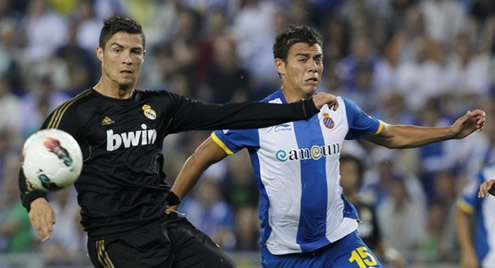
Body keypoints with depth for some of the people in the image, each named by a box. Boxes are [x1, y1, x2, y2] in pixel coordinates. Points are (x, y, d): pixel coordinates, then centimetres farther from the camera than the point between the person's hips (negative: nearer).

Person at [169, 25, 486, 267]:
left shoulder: (339, 110, 0)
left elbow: (392, 136, 15)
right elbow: (201, 158, -4)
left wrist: (452, 131, 9)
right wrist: (166, 211, -7)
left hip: (339, 241, 2)